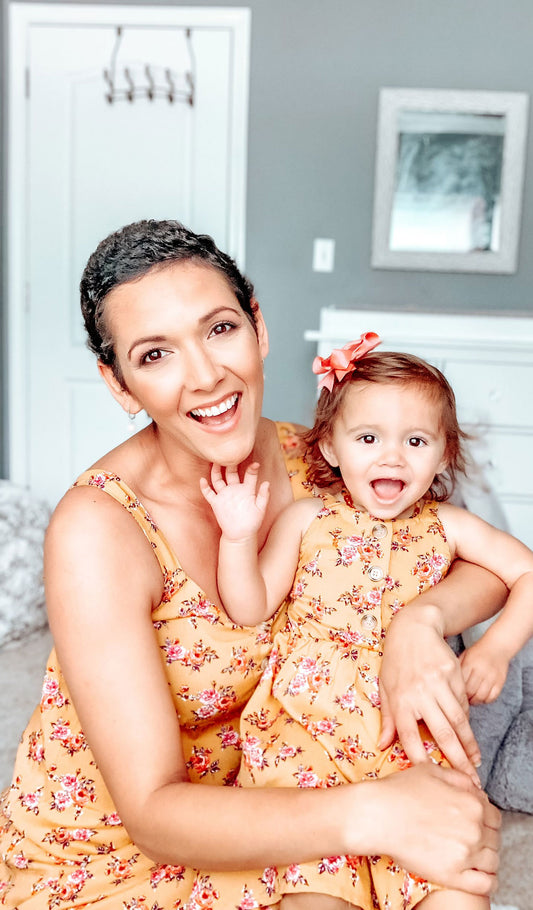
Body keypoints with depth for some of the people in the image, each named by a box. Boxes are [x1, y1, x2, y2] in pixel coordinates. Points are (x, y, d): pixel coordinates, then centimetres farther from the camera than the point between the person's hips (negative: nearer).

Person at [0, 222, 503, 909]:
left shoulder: (307, 464, -12)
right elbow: (153, 813, -28)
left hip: (239, 805, 5)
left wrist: (417, 621, -26)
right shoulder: (97, 529, -27)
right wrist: (370, 814, -41)